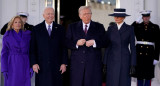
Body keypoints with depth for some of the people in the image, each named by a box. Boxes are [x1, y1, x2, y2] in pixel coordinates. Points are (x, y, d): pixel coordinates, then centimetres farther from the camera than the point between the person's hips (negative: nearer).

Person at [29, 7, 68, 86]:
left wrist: (64, 63, -1)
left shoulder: (60, 29, 8)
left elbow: (64, 47, 6)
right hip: (41, 66, 0)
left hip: (56, 66, 1)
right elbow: (32, 48, 3)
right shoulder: (36, 29, 6)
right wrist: (34, 63, -5)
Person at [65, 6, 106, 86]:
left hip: (94, 64, 0)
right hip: (77, 64, 1)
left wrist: (94, 42, -16)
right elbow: (67, 43, 4)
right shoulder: (72, 27, 11)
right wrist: (76, 43, -14)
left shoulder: (99, 27, 10)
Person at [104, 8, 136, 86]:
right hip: (112, 60, 2)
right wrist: (105, 63, 3)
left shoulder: (130, 29, -1)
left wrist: (133, 64, -6)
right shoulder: (110, 28, 6)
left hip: (125, 60, -2)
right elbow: (107, 46, 7)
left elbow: (132, 47, -1)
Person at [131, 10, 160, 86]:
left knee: (148, 76, 4)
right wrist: (135, 22, -13)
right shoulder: (137, 26, 7)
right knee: (139, 75, 5)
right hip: (139, 53, 1)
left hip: (149, 53, -1)